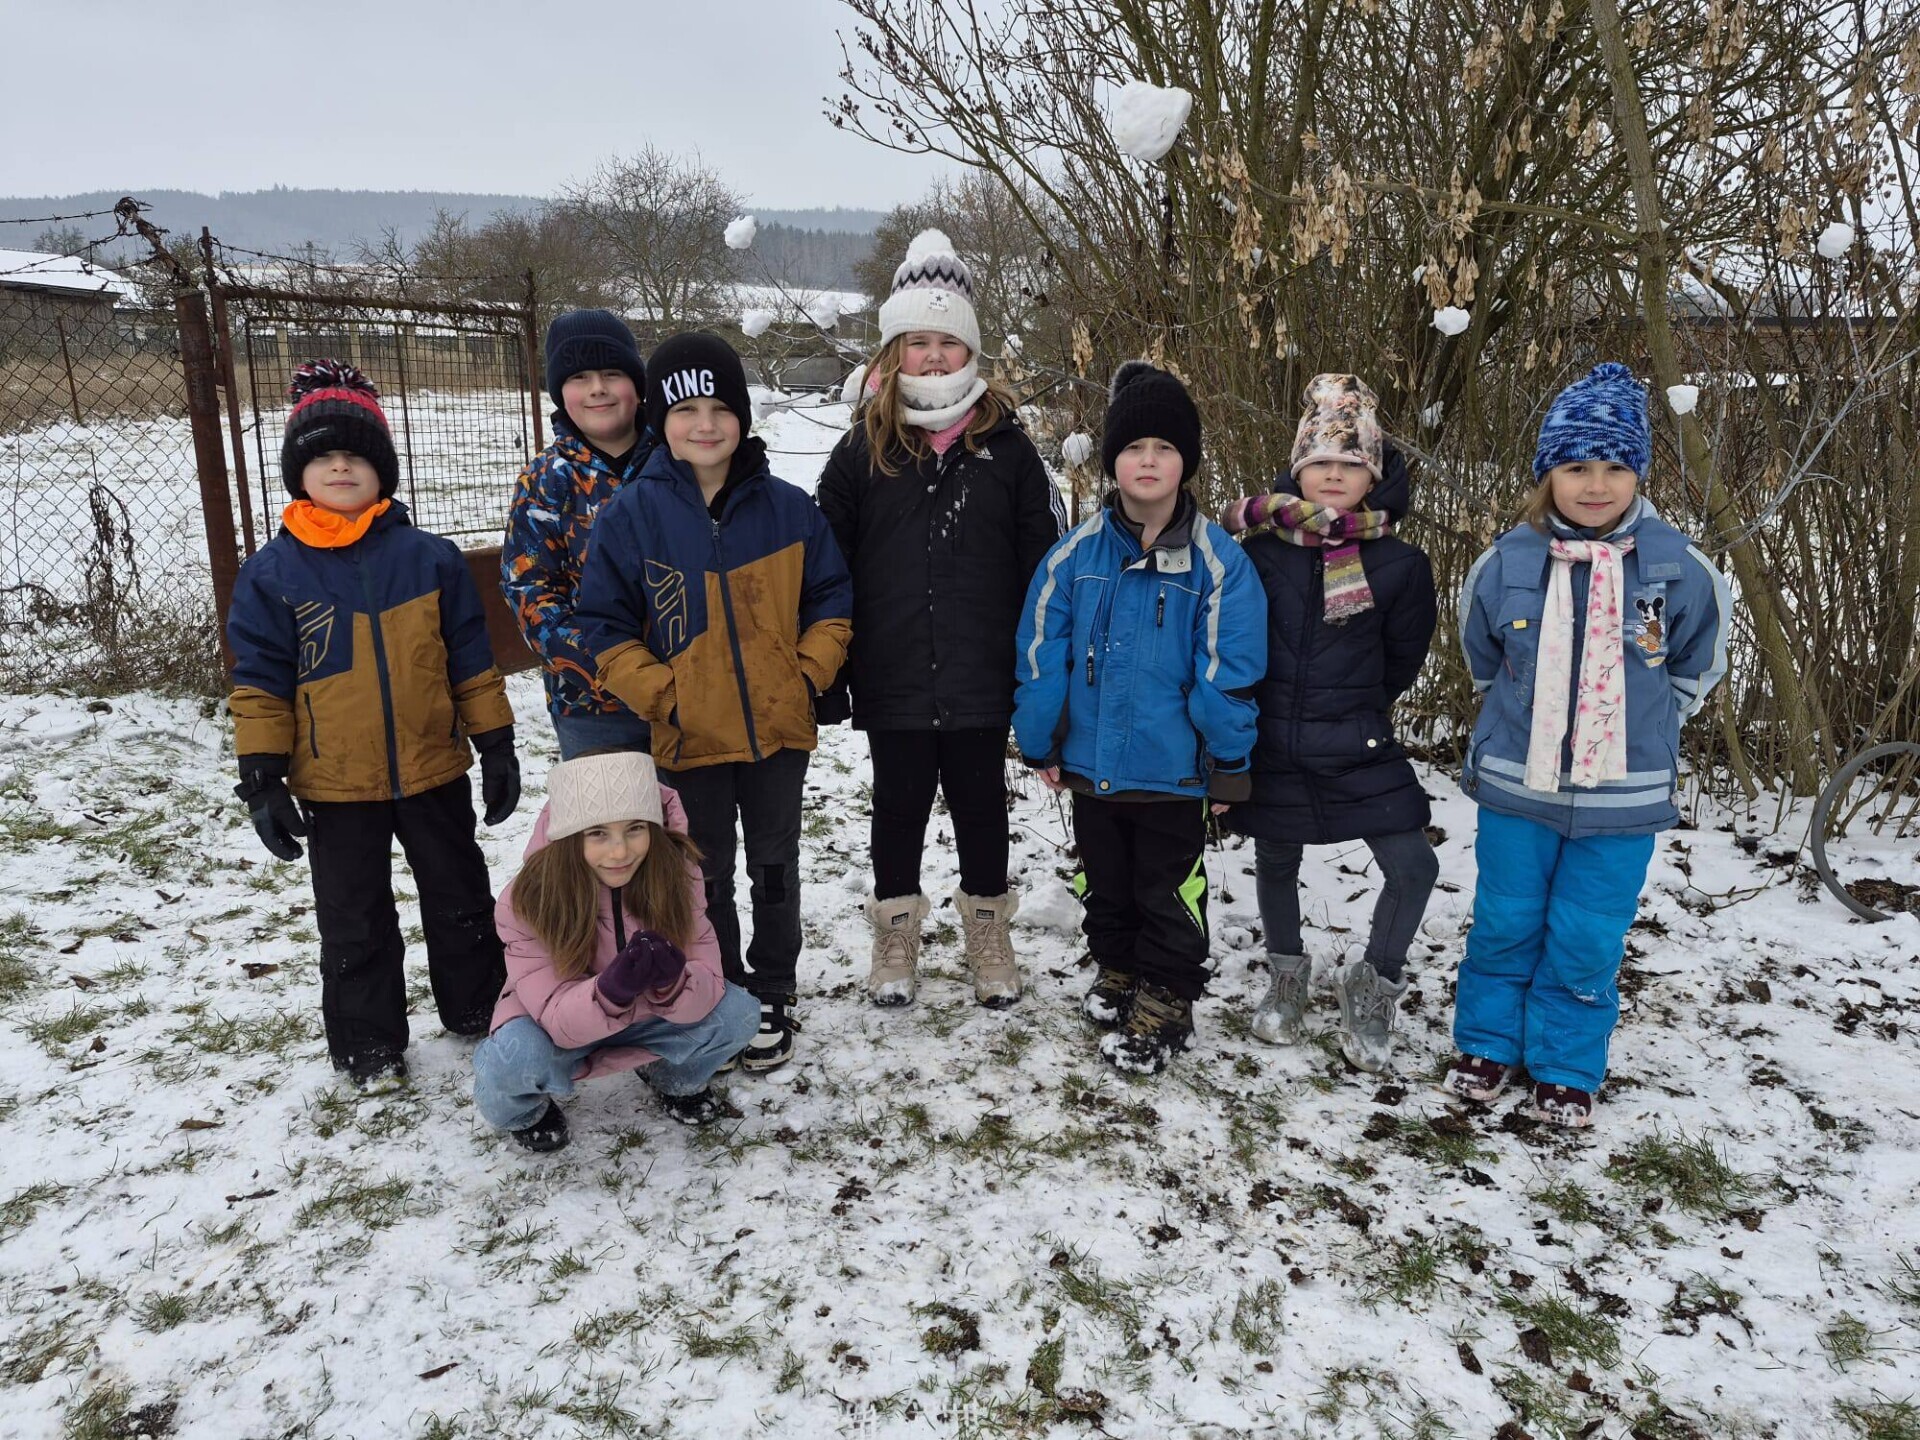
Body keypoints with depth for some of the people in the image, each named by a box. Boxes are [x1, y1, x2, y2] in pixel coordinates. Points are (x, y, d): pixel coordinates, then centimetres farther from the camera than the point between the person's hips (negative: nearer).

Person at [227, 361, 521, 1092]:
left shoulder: (430, 557, -4)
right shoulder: (272, 573, -5)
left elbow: (472, 659, 0)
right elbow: (260, 681, -2)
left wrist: (496, 745, 0)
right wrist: (261, 778, -6)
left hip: (434, 770, 1)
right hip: (335, 786, 0)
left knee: (461, 899, 15)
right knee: (353, 924, 13)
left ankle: (479, 1009, 35)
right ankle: (368, 1045, 29)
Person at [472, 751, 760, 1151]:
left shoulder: (674, 869, -21)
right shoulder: (527, 900, -27)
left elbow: (707, 984, -22)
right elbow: (556, 1017, -27)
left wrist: (673, 983, -47)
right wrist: (611, 990, -49)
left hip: (645, 1017, 3)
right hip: (558, 1025, -2)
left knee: (738, 1014, -22)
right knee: (516, 1057, -35)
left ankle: (675, 1079, 11)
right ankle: (524, 1112, 3)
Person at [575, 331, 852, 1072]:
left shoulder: (788, 507, -5)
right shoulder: (629, 515, -7)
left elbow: (830, 599, 3)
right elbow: (605, 624, -4)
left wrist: (809, 674, -8)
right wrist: (661, 698, -12)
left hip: (778, 727, 1)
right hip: (690, 736, -1)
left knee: (774, 868, 15)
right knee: (707, 880, 14)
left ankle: (772, 996, 34)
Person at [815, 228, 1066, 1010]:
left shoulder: (1006, 446, -1)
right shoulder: (863, 448, -1)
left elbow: (1044, 562, 0)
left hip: (981, 679, 0)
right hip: (892, 681, 0)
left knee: (981, 805, 14)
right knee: (899, 805, 14)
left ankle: (988, 935, 33)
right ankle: (896, 937, 32)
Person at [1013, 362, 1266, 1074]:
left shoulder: (1217, 561, -10)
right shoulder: (1076, 553, -4)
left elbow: (1228, 671, -8)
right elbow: (1040, 652, 1)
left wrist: (1228, 761, -6)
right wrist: (1039, 742, 2)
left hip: (1174, 769, -3)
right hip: (1091, 761, 3)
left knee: (1169, 893, 10)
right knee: (1105, 883, 21)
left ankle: (1165, 1003, 27)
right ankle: (1117, 972, 42)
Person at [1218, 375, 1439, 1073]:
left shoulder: (1400, 564, -6)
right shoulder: (1259, 549, -5)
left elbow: (1402, 661, 5)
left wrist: (1354, 712, 11)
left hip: (1358, 747, -1)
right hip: (1271, 747, 1)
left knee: (1413, 866, -8)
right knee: (1276, 863, 17)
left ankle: (1373, 987, 18)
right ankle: (1286, 976, 43)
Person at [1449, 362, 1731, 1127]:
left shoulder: (1678, 566, -8)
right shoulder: (1506, 563, -7)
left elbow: (1698, 665, 9)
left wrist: (1639, 724, 9)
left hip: (1623, 799, -1)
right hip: (1514, 786, 1)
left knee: (1587, 939, 7)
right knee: (1504, 923, 13)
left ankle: (1565, 1066, 26)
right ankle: (1488, 1043, 32)